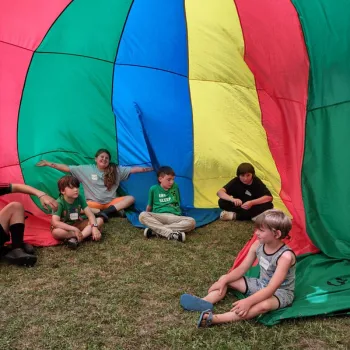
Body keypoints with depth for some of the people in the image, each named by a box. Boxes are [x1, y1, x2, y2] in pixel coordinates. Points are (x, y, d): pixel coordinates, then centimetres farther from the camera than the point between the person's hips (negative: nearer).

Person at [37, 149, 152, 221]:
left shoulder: (116, 170, 1)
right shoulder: (86, 169, -4)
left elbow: (132, 169, -1)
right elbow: (68, 168, -7)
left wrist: (147, 169, -6)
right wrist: (49, 164, -12)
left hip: (111, 202, 2)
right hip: (93, 203, -2)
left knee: (130, 198, -19)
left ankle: (106, 212, -32)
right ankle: (112, 211, -33)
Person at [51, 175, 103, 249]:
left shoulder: (79, 198, -10)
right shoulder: (59, 203, -23)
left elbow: (90, 214, -14)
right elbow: (55, 222, -34)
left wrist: (94, 227, -33)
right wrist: (74, 229, -40)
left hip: (77, 225, 4)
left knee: (99, 220, -16)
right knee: (56, 232, -39)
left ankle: (76, 239, -29)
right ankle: (85, 234, -24)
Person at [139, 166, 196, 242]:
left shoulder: (175, 187, 12)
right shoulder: (153, 189, 7)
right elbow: (149, 205, 18)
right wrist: (147, 217, 19)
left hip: (173, 217, 2)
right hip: (158, 216, -1)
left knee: (192, 222, -29)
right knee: (142, 216, -32)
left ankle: (155, 230, -32)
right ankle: (171, 233, -41)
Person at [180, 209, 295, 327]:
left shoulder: (285, 256, -30)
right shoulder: (258, 245, -9)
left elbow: (271, 289, -35)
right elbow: (242, 268, -1)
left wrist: (248, 301, -45)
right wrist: (224, 280, -15)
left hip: (280, 292, -7)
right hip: (261, 284, 8)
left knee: (264, 305, -42)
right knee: (224, 279, 0)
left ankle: (214, 319, -51)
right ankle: (205, 303, -28)